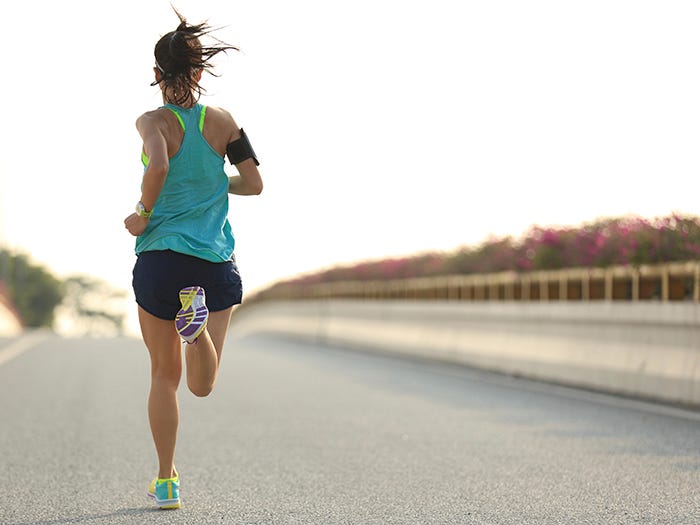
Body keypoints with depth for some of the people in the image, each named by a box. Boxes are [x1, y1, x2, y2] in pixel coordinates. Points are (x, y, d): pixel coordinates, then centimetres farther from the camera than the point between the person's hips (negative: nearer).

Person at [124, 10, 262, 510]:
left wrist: (144, 215, -11)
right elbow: (253, 184, 1)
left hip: (161, 258, -2)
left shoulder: (154, 121, -7)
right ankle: (197, 323, -26)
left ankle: (167, 482, 17)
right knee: (202, 386, 6)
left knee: (165, 374, 14)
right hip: (216, 261, 2)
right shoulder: (223, 121, 3)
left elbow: (158, 167, -27)